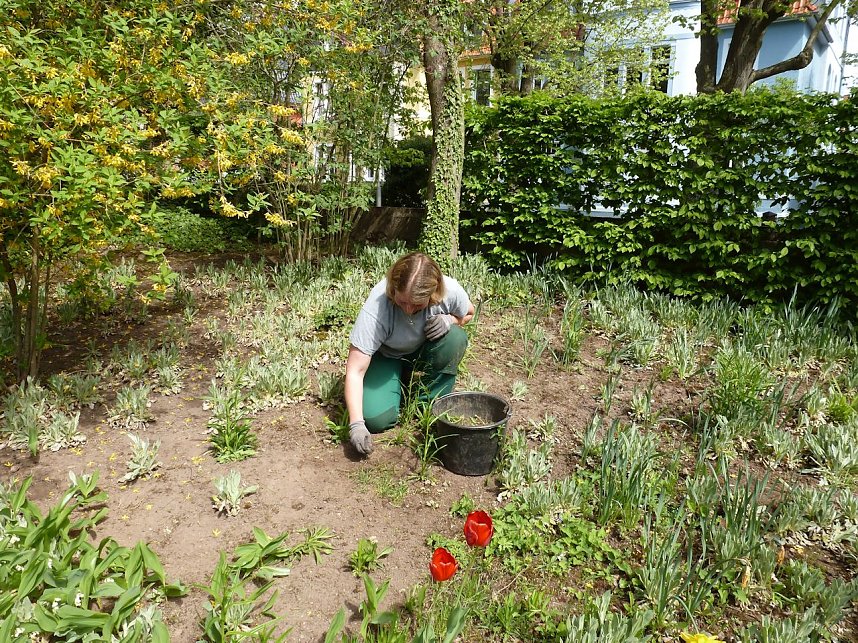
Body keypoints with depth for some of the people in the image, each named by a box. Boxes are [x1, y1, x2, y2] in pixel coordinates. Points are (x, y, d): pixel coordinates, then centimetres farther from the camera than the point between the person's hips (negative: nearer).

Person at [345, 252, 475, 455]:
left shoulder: (450, 291, -29)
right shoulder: (376, 307, -36)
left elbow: (468, 313, -2)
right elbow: (355, 371, -33)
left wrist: (449, 319, -26)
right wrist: (356, 424, -42)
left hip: (424, 350, 2)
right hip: (387, 355, -2)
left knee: (455, 338, -31)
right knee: (376, 418, -24)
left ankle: (430, 404, -9)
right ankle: (401, 382, 10)